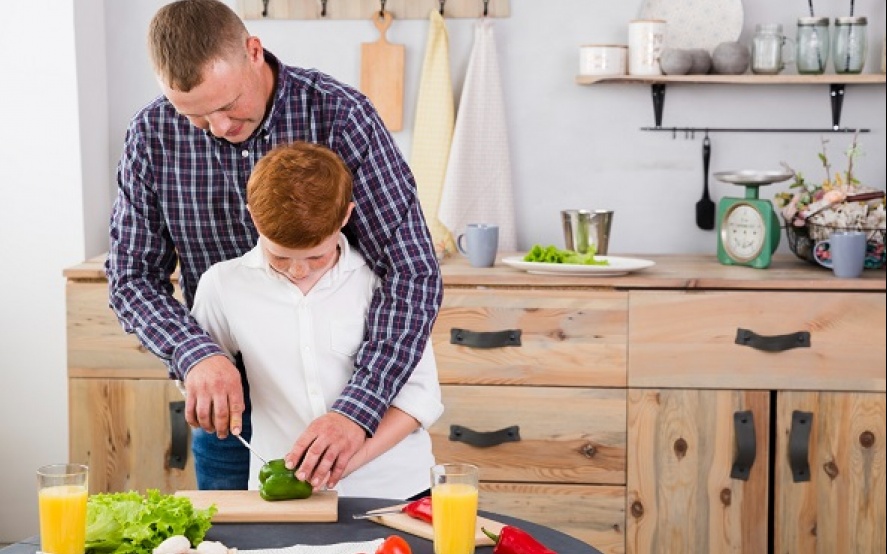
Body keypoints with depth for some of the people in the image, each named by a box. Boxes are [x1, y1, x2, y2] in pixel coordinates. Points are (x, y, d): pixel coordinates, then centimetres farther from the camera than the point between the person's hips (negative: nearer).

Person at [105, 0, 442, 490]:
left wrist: (358, 409, -34)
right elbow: (133, 276, -4)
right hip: (225, 399, 3)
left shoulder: (339, 115, -19)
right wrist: (195, 354, -25)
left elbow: (412, 272, -23)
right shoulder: (152, 136, -8)